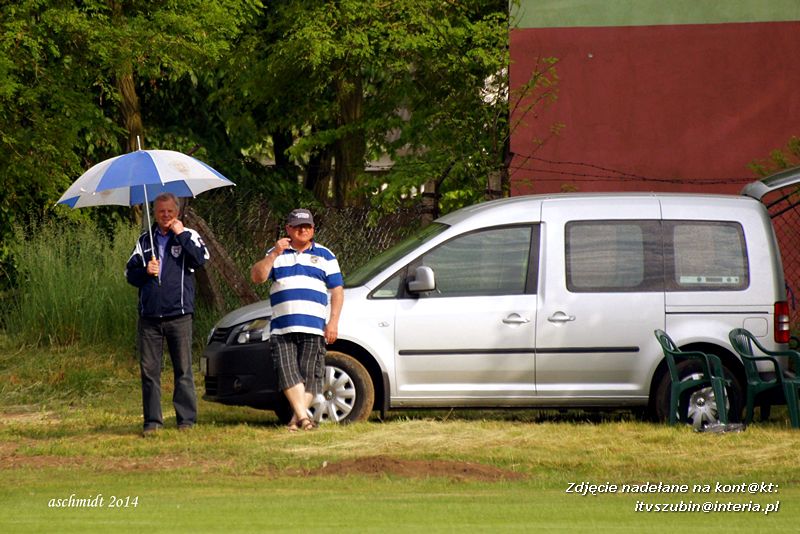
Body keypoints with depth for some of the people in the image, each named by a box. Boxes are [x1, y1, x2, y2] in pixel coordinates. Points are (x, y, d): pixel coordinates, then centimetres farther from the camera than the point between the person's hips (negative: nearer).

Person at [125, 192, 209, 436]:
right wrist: (145, 271, -6)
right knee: (149, 370, 2)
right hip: (149, 317, 3)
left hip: (179, 315, -3)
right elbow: (130, 272, 14)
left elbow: (201, 258, -14)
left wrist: (181, 234, -12)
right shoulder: (145, 240, 14)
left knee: (183, 370, 0)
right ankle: (152, 421, 6)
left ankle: (186, 419, 5)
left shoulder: (188, 236, 5)